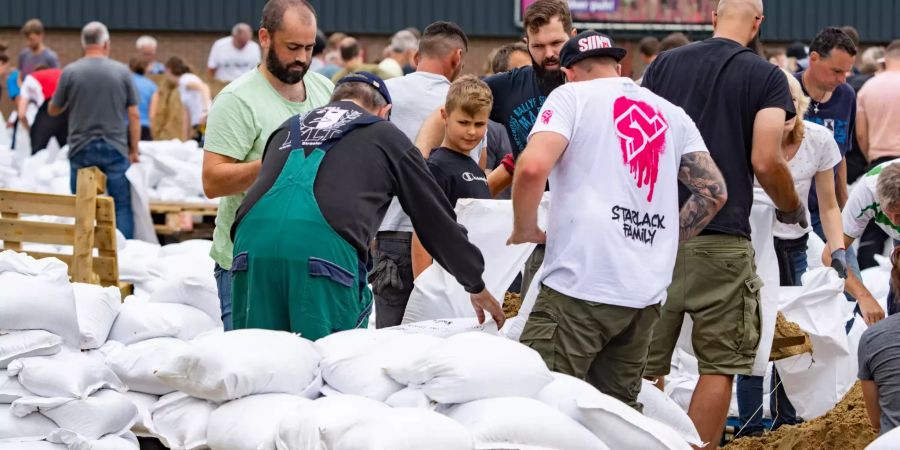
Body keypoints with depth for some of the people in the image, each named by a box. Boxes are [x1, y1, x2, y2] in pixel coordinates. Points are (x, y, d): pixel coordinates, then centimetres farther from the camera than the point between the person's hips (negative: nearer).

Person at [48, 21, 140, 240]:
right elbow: (134, 116, 0)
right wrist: (134, 150, 9)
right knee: (122, 206, 5)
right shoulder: (122, 71, -2)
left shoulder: (70, 72, -3)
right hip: (115, 148, 0)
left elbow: (52, 110, 9)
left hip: (81, 148, 0)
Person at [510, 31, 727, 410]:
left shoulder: (571, 97, 4)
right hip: (648, 294, 6)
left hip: (582, 284, -6)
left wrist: (524, 230, 4)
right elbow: (713, 192, 16)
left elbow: (532, 167, -12)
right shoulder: (672, 115, 20)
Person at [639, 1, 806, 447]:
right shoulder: (767, 77, 0)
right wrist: (792, 210, 9)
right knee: (720, 364, 5)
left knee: (647, 364, 8)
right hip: (721, 239, -4)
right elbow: (766, 162, -10)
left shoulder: (663, 64, 11)